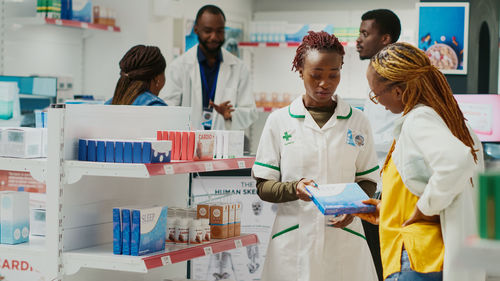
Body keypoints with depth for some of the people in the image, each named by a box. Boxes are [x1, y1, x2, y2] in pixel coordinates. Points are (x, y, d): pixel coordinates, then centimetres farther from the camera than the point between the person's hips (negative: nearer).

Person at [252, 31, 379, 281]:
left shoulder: (356, 121, 7)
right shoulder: (279, 121, 4)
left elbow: (368, 181, 11)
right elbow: (263, 187, 3)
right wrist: (294, 188, -17)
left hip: (343, 238, 1)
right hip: (293, 242, -1)